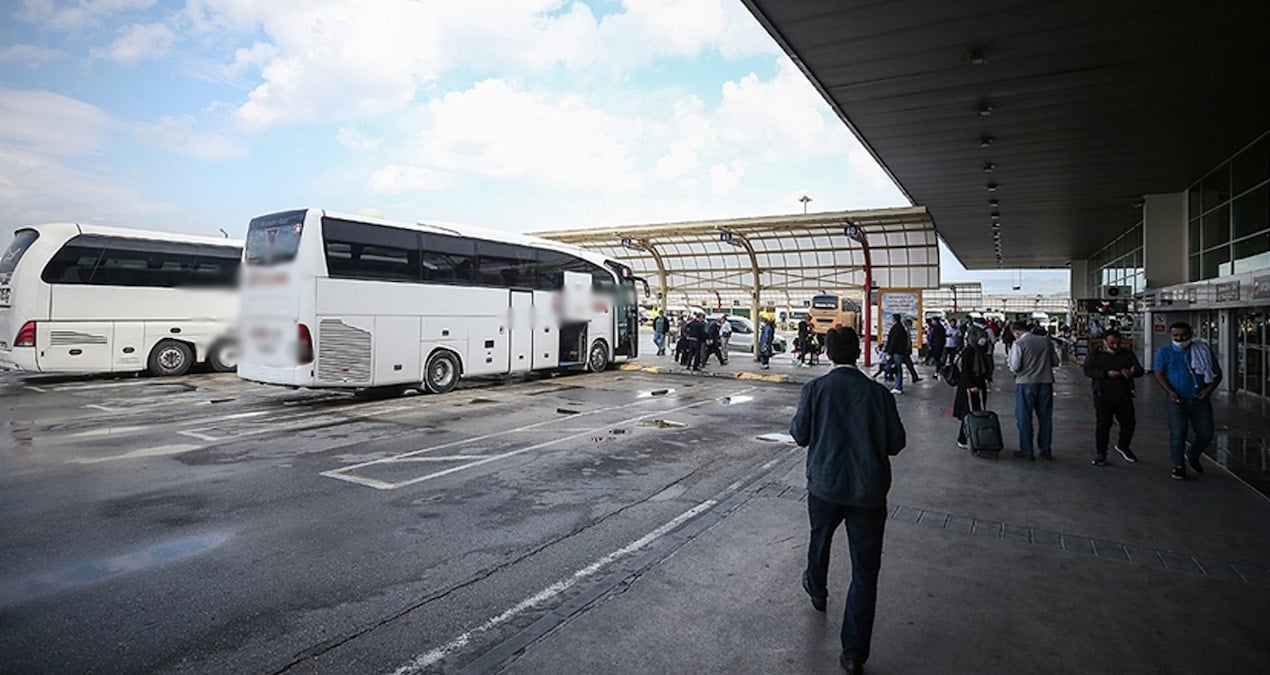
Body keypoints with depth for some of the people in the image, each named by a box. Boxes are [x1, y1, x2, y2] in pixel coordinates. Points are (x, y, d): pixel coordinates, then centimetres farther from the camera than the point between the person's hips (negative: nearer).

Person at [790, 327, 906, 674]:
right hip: (869, 489, -1)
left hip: (825, 484, 1)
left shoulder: (814, 389, -10)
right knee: (865, 571, 7)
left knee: (820, 538, 29)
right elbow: (895, 443, -3)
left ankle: (817, 591, 55)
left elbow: (800, 434, -5)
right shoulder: (878, 392, -8)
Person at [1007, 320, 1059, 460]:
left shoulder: (1019, 343, -10)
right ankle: (1046, 450, 22)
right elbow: (1055, 362, 10)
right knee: (1045, 417, 14)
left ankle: (1026, 451, 10)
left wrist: (1009, 360, 5)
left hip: (1026, 383, -5)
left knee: (1024, 418, 6)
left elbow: (1015, 366, -15)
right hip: (1046, 382, 5)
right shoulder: (1046, 341, 5)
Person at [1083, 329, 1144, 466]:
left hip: (1124, 396, 3)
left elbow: (1140, 370, 5)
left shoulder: (1128, 355, 11)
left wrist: (1132, 372, -19)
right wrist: (1107, 373, -21)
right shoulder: (1096, 356, 4)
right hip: (1103, 397, -3)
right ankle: (1100, 455, 4)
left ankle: (1123, 446, 35)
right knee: (1102, 425, -4)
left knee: (1129, 423, 8)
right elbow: (1088, 371, -8)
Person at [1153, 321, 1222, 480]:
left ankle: (1192, 456, 33)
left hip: (1200, 400, 3)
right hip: (1178, 400, -3)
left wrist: (1210, 389, -7)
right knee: (1178, 434, -4)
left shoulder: (1203, 350, 8)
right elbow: (1159, 374, -2)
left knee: (1206, 433, 6)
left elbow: (1217, 372, 9)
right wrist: (1170, 392, -17)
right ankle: (1178, 466, 7)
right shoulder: (1164, 352, 2)